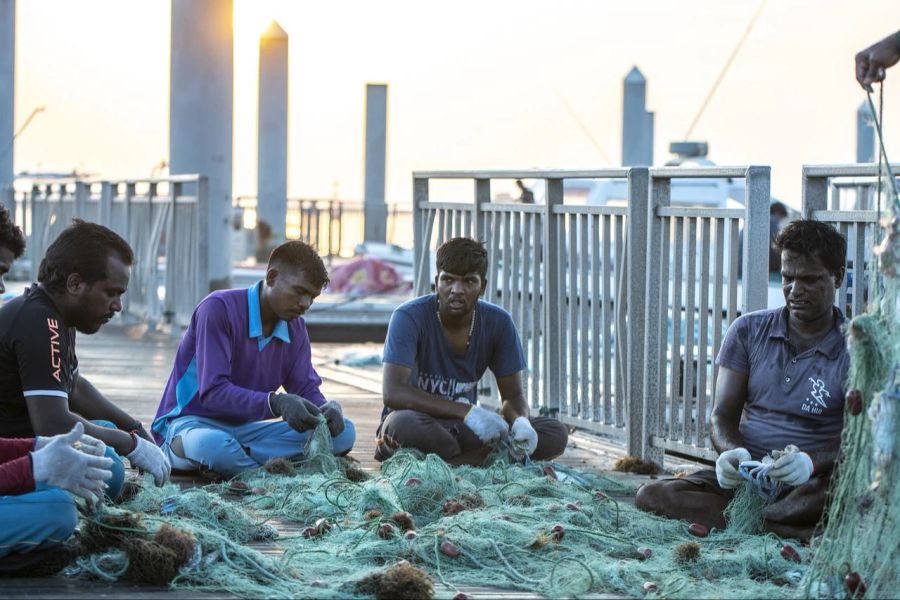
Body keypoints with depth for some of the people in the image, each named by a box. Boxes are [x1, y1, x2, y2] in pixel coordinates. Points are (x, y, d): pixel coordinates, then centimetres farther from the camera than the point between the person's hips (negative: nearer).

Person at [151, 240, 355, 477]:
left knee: (343, 433, -12)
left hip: (244, 428, 7)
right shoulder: (219, 308, -17)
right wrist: (275, 403, -40)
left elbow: (306, 388, 5)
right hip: (189, 422, -7)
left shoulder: (295, 329, 7)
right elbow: (212, 392, -25)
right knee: (213, 445, -46)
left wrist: (326, 409, -21)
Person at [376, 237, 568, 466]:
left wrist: (520, 421, -24)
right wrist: (467, 411, -34)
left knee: (555, 434, -16)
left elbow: (513, 395, 2)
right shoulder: (409, 317, -17)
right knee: (404, 423, -42)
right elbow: (393, 392, -27)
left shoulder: (499, 323, -3)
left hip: (463, 429, 5)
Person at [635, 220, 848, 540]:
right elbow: (722, 415, 6)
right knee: (651, 496, -24)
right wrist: (733, 451, -19)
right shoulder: (749, 331, 12)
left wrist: (812, 461, -31)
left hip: (811, 487, -3)